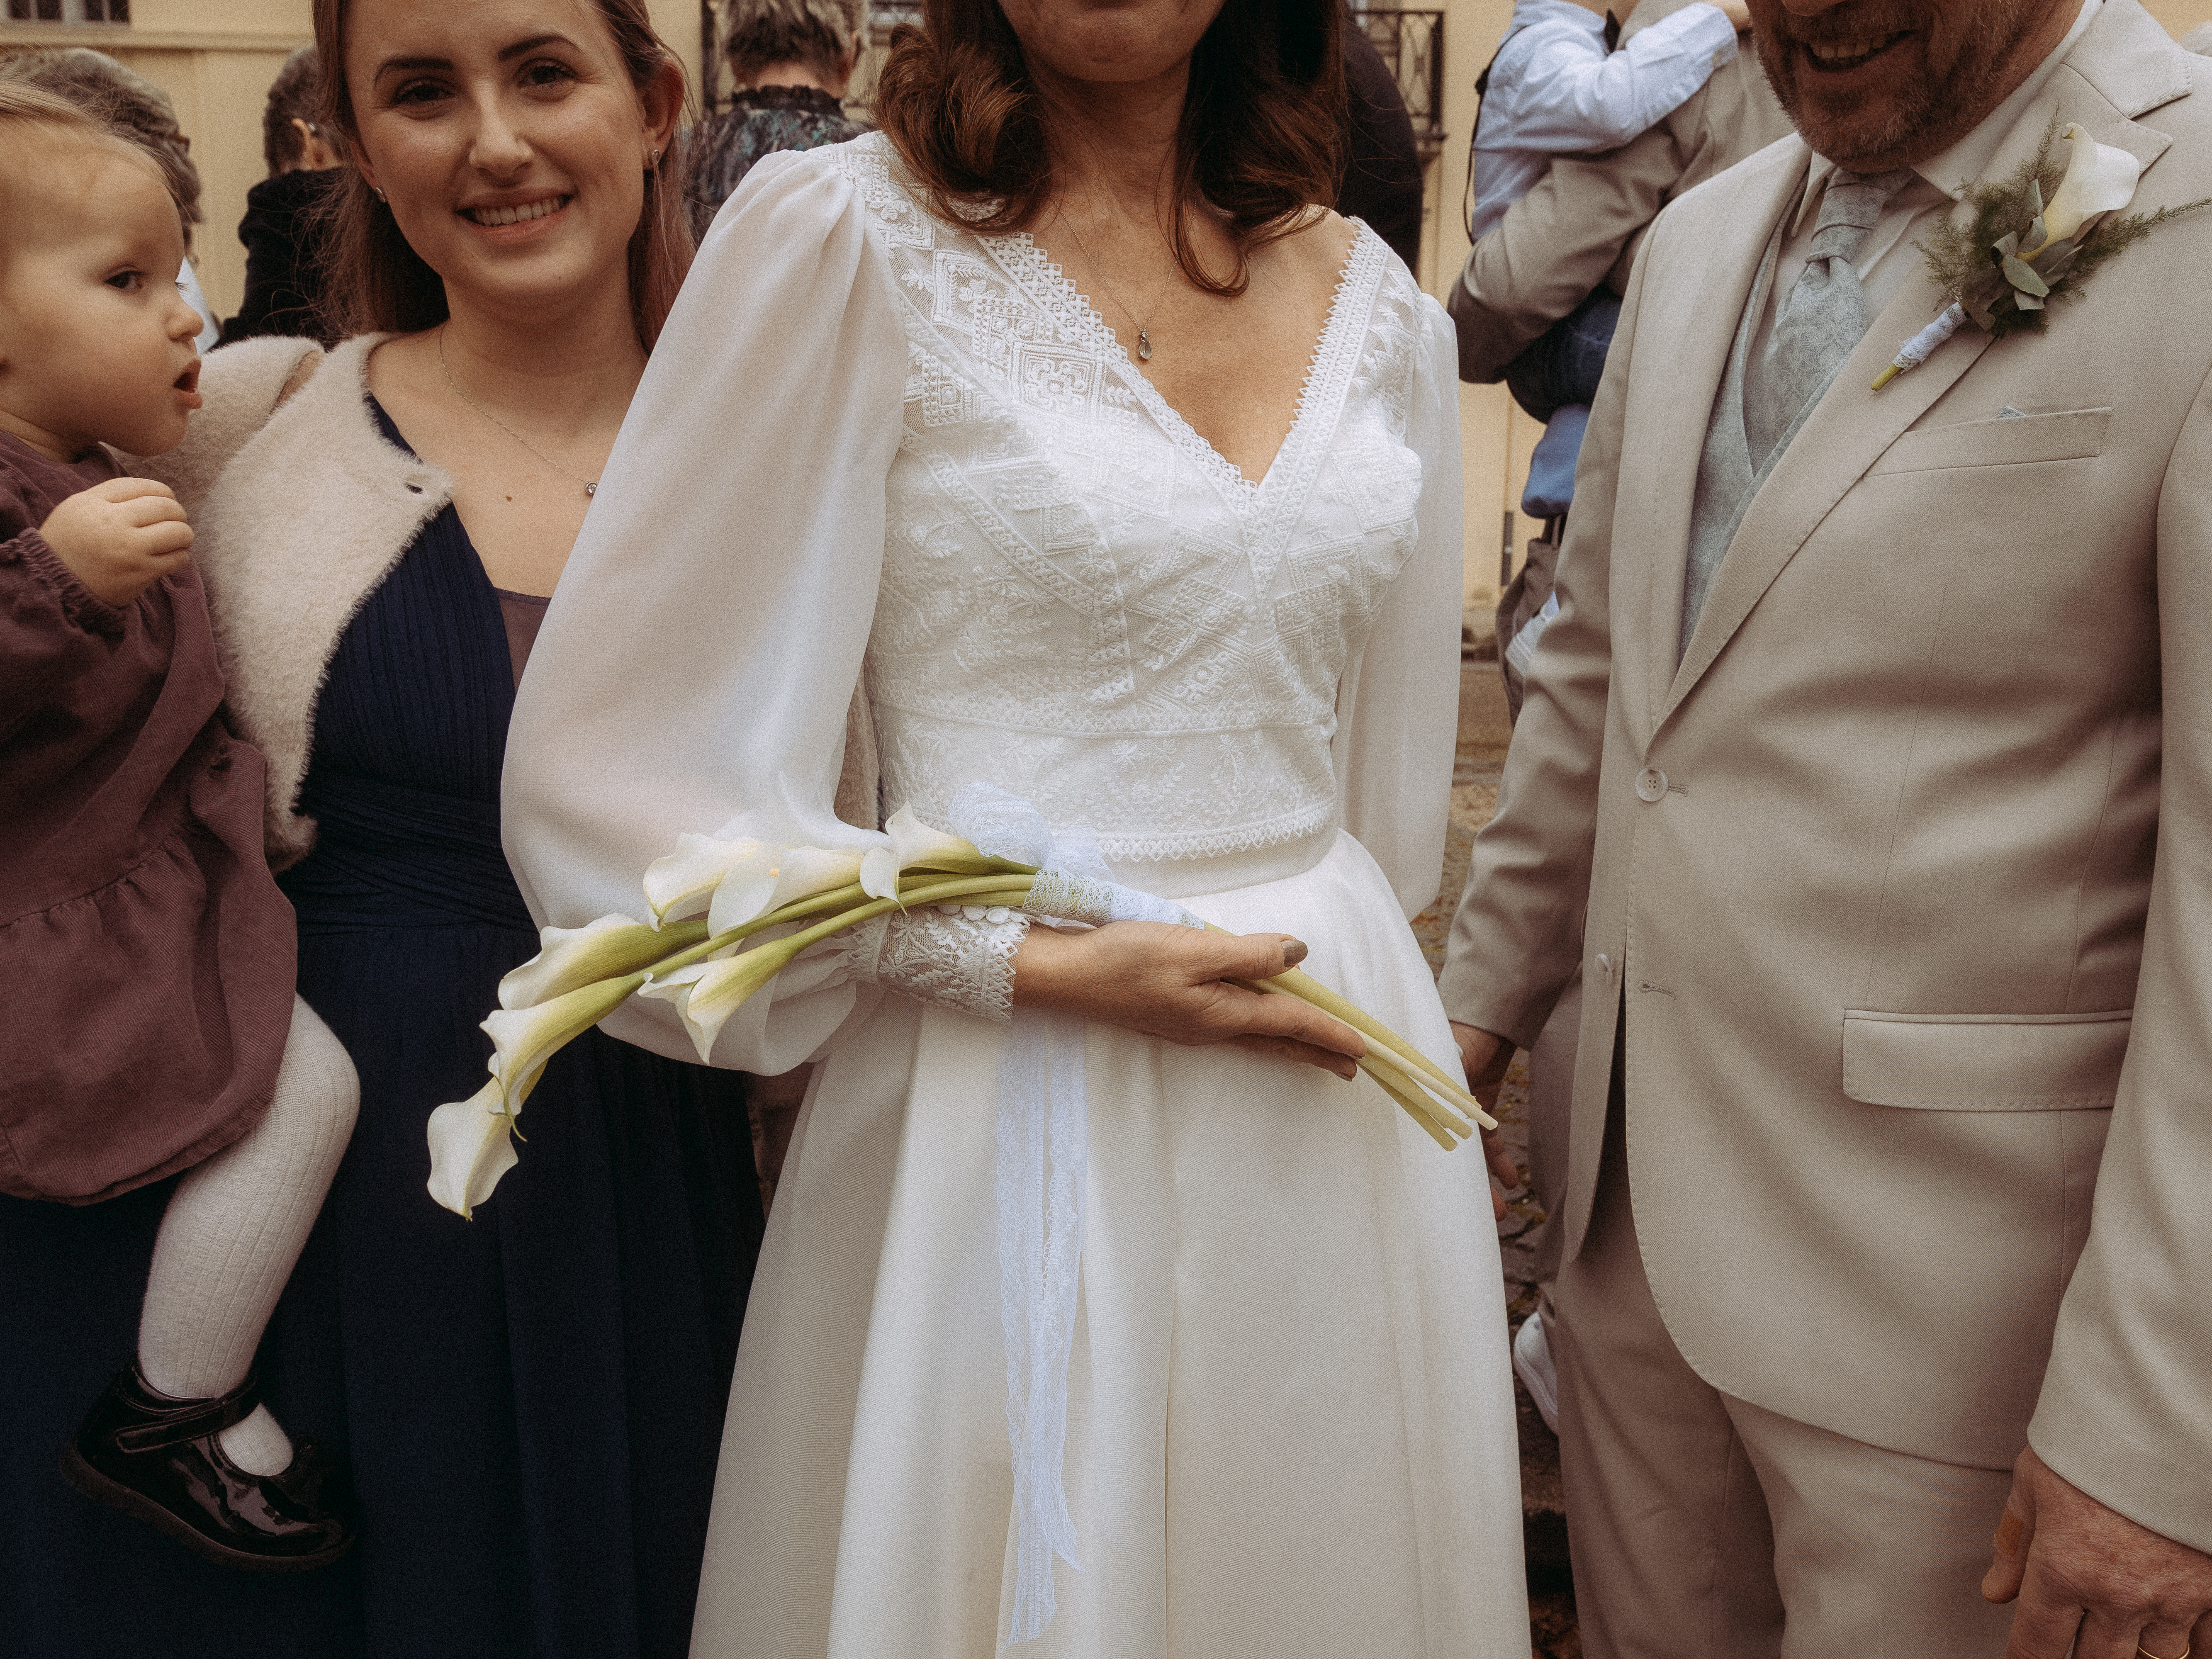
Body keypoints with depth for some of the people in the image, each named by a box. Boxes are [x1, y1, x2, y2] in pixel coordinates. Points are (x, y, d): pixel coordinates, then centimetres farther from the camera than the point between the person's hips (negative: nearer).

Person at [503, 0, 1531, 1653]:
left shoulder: (1380, 306, 7)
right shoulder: (844, 236, -9)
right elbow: (612, 769, -11)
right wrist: (1036, 963, -15)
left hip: (1336, 1134, 5)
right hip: (1016, 1135, -4)